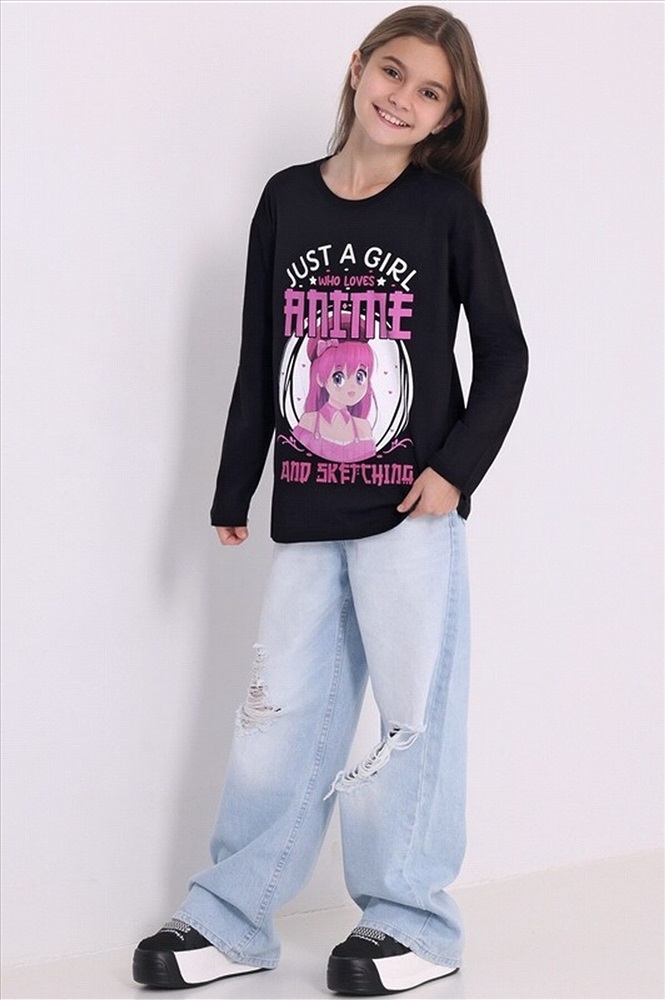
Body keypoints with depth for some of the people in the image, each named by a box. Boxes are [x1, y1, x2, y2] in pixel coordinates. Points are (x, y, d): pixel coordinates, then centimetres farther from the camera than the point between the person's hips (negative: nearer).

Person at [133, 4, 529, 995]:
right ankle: (230, 920, 20)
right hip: (305, 512, 3)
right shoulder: (287, 200, 6)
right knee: (281, 712, 10)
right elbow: (259, 359, 10)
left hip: (411, 507, -3)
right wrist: (233, 490, 11)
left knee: (413, 710, 4)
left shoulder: (448, 205, -2)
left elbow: (503, 353, 1)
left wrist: (457, 468, -9)